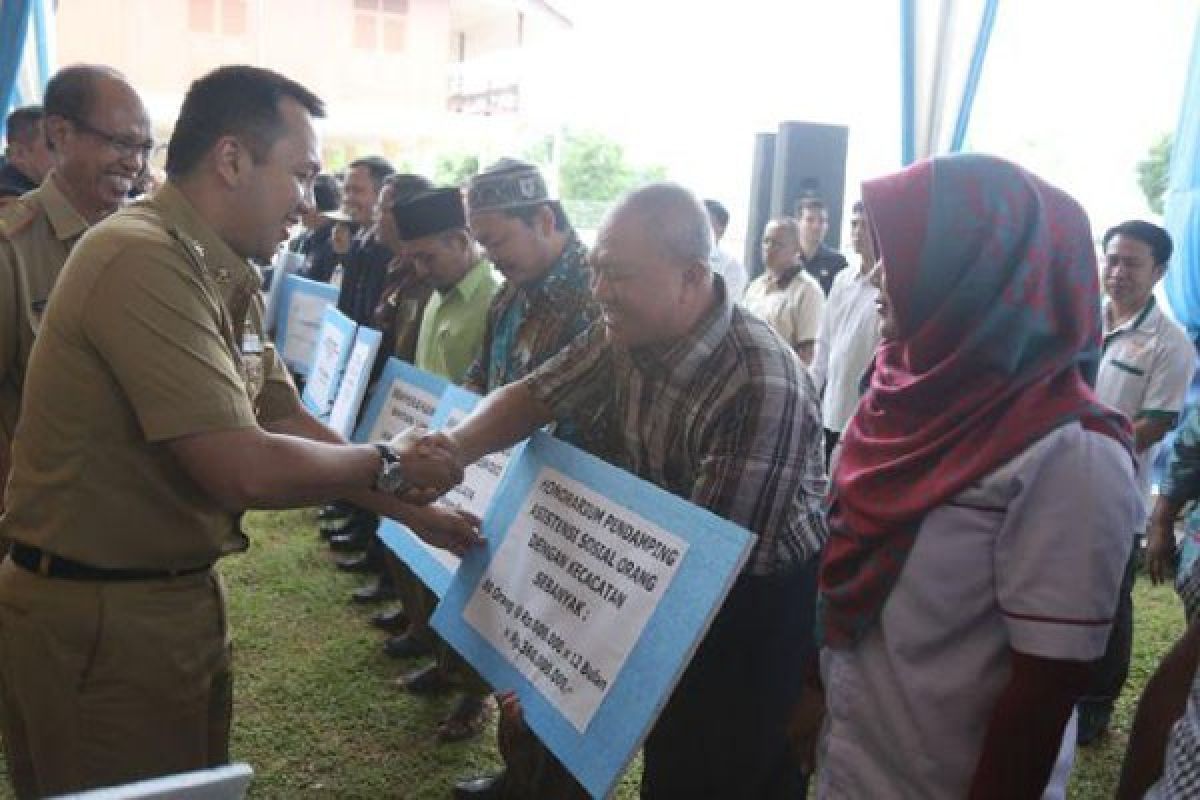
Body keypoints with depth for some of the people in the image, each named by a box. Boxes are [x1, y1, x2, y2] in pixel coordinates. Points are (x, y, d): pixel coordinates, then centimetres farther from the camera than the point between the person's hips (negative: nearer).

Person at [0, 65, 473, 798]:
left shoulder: (222, 278, 6)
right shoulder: (147, 261, -24)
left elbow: (288, 424, 10)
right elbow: (244, 470, -29)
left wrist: (411, 512, 8)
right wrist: (388, 464, -12)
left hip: (179, 596, 9)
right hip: (98, 619, -9)